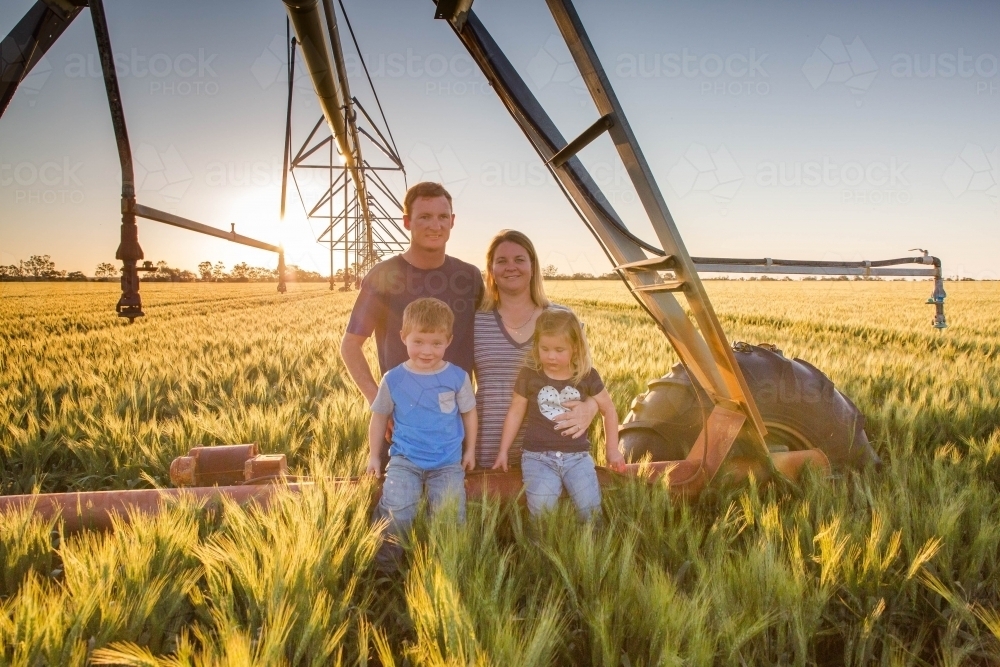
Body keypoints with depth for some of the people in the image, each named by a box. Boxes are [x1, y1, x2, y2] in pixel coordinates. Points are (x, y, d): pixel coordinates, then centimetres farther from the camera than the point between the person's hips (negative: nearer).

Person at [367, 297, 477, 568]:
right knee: (396, 505, -24)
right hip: (405, 459, 0)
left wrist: (469, 450, 12)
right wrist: (374, 455, 11)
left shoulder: (458, 377, -5)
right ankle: (390, 546, 2)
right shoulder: (393, 380, -4)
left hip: (448, 462, 0)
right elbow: (379, 417, 9)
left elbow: (469, 413, 9)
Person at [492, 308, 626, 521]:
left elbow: (608, 410, 13)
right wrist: (503, 451, 10)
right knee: (542, 508, -24)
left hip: (577, 456, 1)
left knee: (590, 508, -16)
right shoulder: (529, 375, -2)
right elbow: (515, 413, 8)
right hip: (538, 456, -1)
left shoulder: (587, 376, 1)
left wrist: (612, 449, 13)